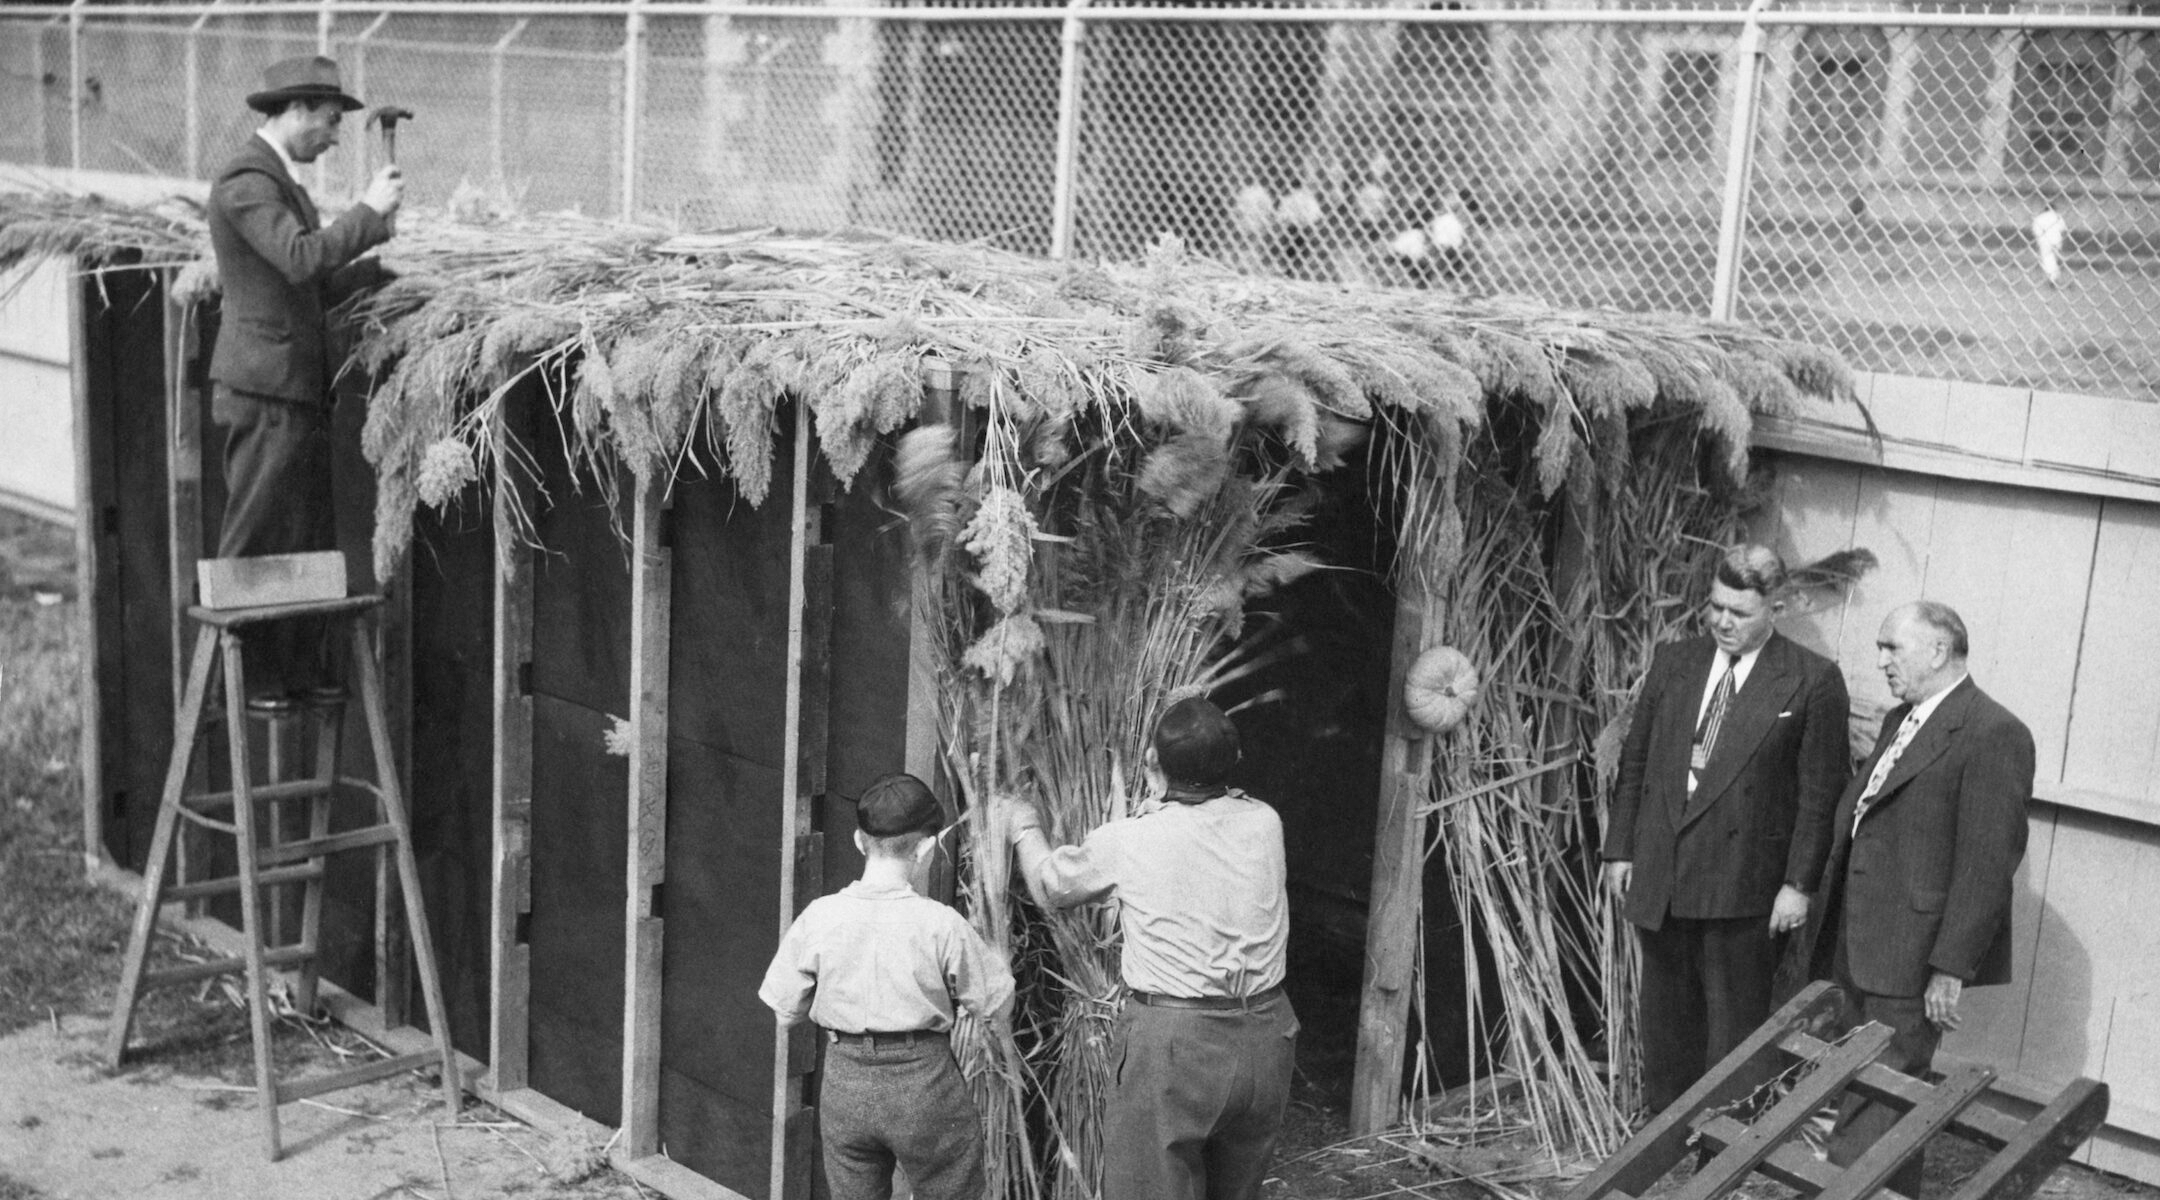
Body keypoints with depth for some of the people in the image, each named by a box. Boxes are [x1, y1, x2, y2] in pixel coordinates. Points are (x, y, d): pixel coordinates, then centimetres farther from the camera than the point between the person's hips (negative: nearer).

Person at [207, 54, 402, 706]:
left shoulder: (280, 180, 18)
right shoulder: (246, 180, -13)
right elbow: (300, 259, -27)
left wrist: (381, 265, 7)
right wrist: (368, 212, -18)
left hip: (300, 388, 10)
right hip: (265, 388, -10)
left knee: (310, 539, 13)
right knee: (256, 540, -3)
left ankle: (299, 669, 21)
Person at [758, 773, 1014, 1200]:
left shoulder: (820, 917, -9)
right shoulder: (941, 924, -16)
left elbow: (784, 1009, -1)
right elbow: (995, 1003, -7)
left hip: (845, 1081, 3)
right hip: (924, 1081, -2)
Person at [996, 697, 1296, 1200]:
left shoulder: (1126, 843, -10)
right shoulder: (1264, 824, -1)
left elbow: (1050, 884, 9)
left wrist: (1024, 826, 29)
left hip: (1171, 1042, -4)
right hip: (1264, 1036, 5)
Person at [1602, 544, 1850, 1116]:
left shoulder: (1813, 681, -7)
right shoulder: (1672, 662, 6)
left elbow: (1820, 792, -6)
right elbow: (1634, 762, 11)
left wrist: (1799, 883, -8)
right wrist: (1620, 850, 8)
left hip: (1744, 885, -4)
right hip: (1659, 875, 5)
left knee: (1734, 1025, 4)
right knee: (1665, 1017, 16)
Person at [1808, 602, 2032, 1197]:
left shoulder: (1992, 734, -14)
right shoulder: (1899, 721, 15)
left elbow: (1988, 863, -18)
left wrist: (1951, 966, -19)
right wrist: (1834, 936, 16)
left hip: (1912, 958, -9)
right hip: (1863, 948, 9)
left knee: (1877, 1105, -5)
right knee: (1863, 1087, 16)